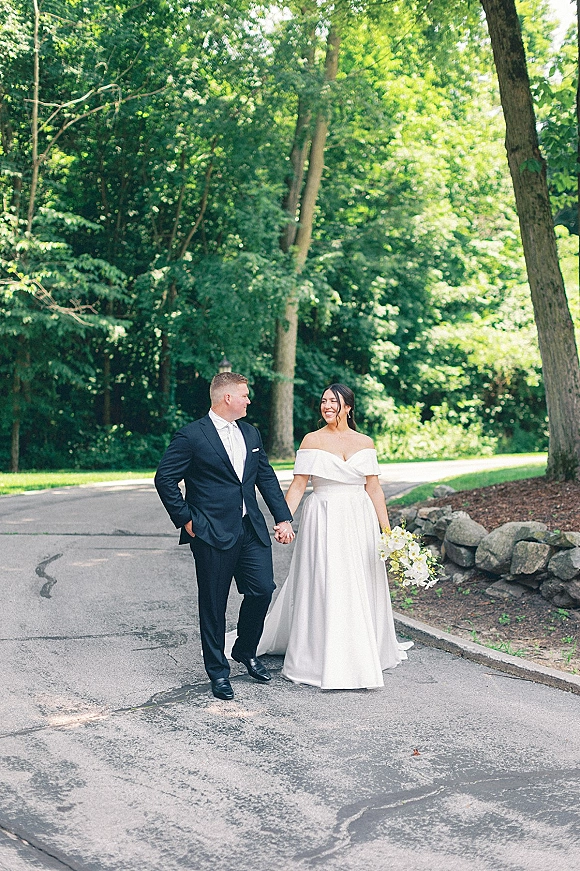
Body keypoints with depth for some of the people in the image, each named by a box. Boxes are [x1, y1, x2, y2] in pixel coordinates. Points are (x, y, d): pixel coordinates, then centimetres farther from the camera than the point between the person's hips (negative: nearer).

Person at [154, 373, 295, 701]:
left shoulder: (251, 433, 12)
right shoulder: (192, 436, -9)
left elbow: (267, 477, 15)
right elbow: (165, 479, -8)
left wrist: (284, 518, 8)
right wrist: (185, 519, -8)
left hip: (252, 530, 6)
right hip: (213, 534, -6)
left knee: (263, 589, 2)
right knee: (214, 605, 3)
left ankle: (246, 650, 28)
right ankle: (218, 671, 17)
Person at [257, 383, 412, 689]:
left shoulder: (365, 443, 6)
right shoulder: (312, 440, -1)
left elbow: (374, 488, 6)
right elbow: (298, 484, -4)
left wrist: (387, 529, 2)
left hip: (359, 522, 3)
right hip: (323, 522, -3)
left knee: (360, 589, 9)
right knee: (323, 587, -1)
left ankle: (362, 655, 26)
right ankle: (322, 661, 10)